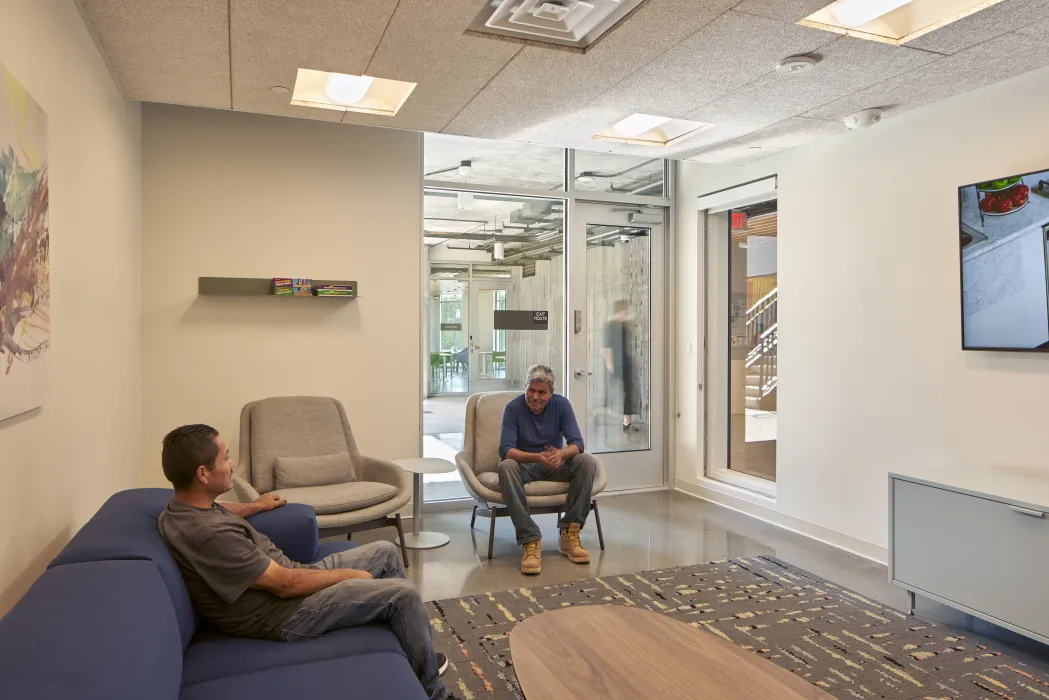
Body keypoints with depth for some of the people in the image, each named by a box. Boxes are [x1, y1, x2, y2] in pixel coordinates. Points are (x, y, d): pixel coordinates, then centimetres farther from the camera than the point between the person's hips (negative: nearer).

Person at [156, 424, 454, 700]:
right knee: (403, 594, -14)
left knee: (385, 552, 13)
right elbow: (284, 584, -26)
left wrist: (255, 506, 39)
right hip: (282, 611, -10)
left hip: (289, 578, 10)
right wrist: (348, 575, -13)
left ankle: (416, 656, 27)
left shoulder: (184, 506, -1)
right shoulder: (206, 534, -32)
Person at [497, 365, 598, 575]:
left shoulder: (561, 404, -8)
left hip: (555, 466, 2)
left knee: (587, 462, -26)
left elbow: (577, 443, -15)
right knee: (506, 467, -36)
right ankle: (531, 540, -37)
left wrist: (561, 453, -39)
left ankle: (569, 533, -22)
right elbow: (505, 450, -23)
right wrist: (537, 457, -41)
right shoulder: (513, 407, -14)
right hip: (525, 466, -2)